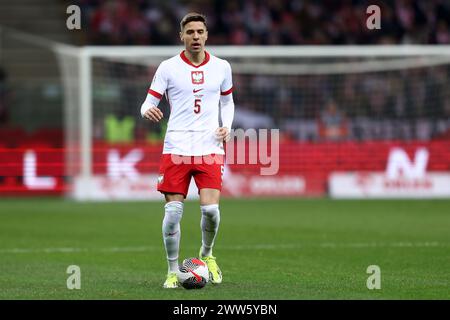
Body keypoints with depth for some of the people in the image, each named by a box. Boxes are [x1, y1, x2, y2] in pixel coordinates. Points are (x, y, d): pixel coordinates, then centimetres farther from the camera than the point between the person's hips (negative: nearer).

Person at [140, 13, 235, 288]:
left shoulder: (221, 67, 8)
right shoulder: (168, 68, 2)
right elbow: (149, 102, 3)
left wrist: (226, 127, 4)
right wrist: (148, 111, -22)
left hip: (210, 149, 1)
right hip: (176, 149, -1)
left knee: (211, 208, -12)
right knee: (173, 212, -6)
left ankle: (207, 255, 19)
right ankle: (173, 272, 10)